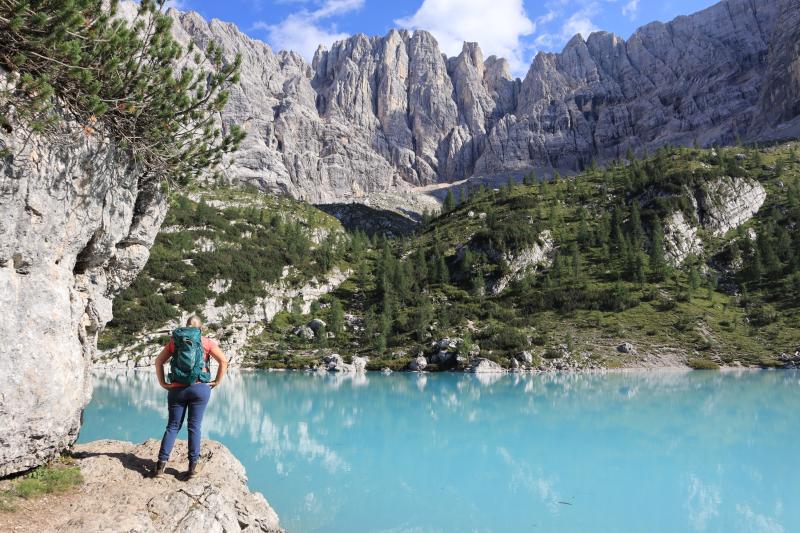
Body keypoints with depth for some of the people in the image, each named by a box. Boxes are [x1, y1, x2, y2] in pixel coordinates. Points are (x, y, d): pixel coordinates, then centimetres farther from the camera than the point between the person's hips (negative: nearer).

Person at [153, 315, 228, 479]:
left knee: (172, 426, 9)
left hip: (177, 389, 2)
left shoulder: (174, 341, 9)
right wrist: (217, 381, 2)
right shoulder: (206, 342, 3)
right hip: (200, 388, -2)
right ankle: (193, 465, 4)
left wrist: (162, 383, 9)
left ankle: (161, 463, 3)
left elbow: (158, 361, 7)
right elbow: (224, 361, -4)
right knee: (194, 426, 3)